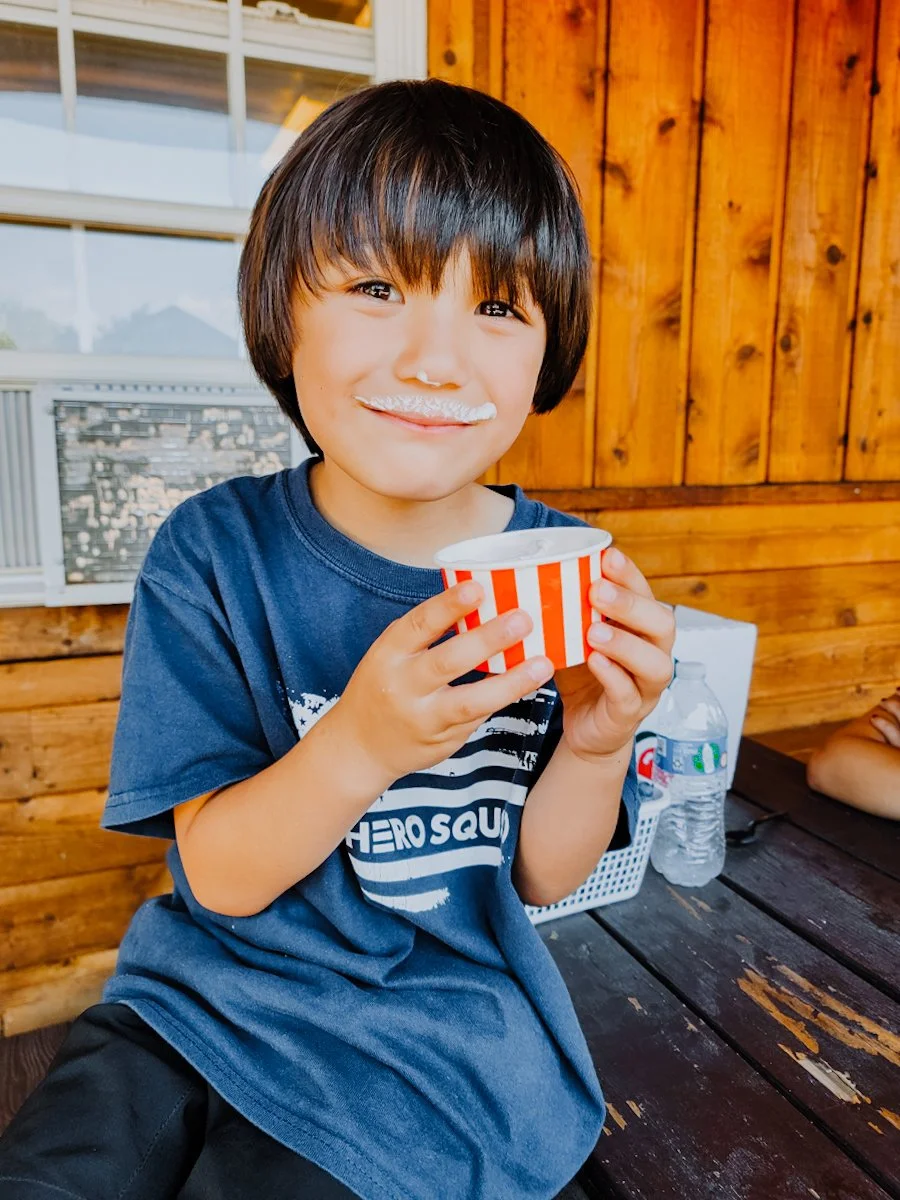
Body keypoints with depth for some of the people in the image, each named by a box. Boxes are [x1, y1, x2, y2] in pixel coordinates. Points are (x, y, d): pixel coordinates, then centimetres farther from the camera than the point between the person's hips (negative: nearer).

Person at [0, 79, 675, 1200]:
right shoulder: (215, 552, -12)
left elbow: (539, 874, -3)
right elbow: (219, 876, -13)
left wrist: (596, 744, -24)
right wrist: (362, 744, -32)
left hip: (437, 1024, 0)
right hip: (209, 989, 1)